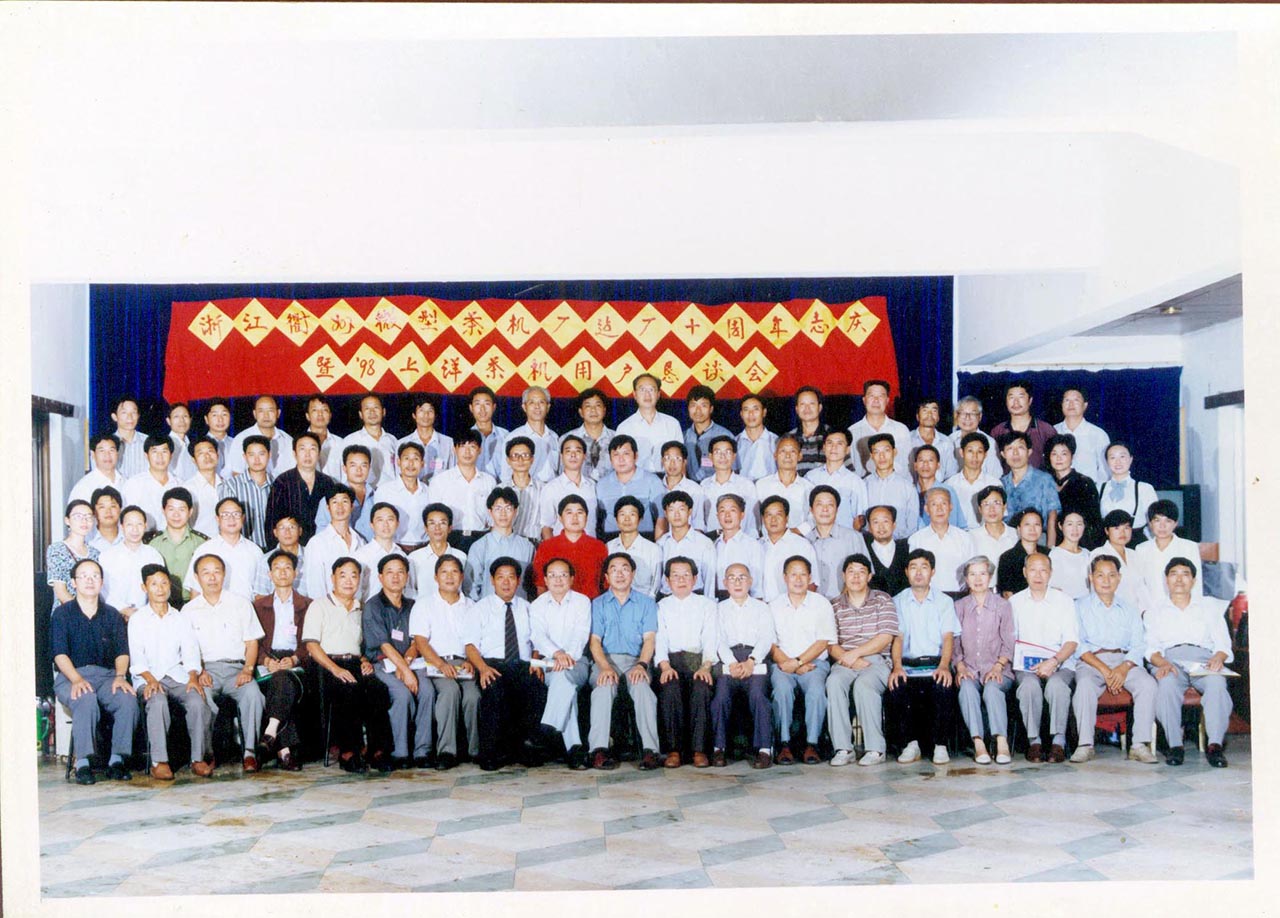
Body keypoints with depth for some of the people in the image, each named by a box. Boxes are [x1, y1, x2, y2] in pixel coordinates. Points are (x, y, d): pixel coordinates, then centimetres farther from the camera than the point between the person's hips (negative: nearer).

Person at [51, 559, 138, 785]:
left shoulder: (112, 615, 18)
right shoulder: (62, 614, 9)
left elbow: (122, 651, 9)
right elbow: (59, 653, -3)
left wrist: (120, 676, -13)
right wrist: (77, 680, -20)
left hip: (107, 676, 3)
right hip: (71, 677, -2)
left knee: (128, 700, -30)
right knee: (87, 700, -37)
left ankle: (117, 760, -23)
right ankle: (82, 763, -30)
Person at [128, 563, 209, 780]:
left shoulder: (180, 618, 19)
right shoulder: (137, 620, 9)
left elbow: (190, 652, 9)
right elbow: (137, 657, -2)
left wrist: (193, 677, -10)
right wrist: (150, 679, -20)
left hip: (177, 675, 2)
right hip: (149, 677, -2)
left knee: (197, 701, -28)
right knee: (157, 701, -35)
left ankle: (198, 758, -20)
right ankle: (159, 761, -32)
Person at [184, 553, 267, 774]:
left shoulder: (241, 603, 14)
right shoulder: (189, 610, 14)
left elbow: (252, 642, 11)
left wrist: (248, 669, -7)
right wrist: (199, 672, -11)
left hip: (236, 668, 0)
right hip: (206, 669, 0)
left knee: (252, 692, -33)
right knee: (201, 695, -35)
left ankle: (250, 751, -25)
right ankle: (206, 753, -22)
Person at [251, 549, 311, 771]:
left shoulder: (307, 606, 20)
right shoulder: (259, 605, 23)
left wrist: (294, 659, -12)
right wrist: (267, 660, -10)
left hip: (296, 664, 0)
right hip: (268, 664, 0)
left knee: (283, 679, -38)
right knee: (285, 687, -35)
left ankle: (270, 735, -49)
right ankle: (285, 749, -43)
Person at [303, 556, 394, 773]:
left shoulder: (360, 610, 29)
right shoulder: (319, 606, 11)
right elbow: (311, 644, -1)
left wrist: (366, 661, 5)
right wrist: (335, 668, -16)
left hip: (355, 663, 4)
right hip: (327, 664, -4)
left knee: (378, 689, -29)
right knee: (349, 690, -37)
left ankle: (378, 750, -29)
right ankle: (347, 752, -31)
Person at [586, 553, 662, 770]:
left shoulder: (646, 604, 17)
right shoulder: (597, 604, 17)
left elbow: (649, 639, 4)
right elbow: (595, 640, 5)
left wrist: (642, 664, -17)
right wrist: (605, 667, -16)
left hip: (635, 661, 0)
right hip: (605, 660, 0)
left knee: (642, 686, -34)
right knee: (604, 687, -35)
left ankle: (650, 749, -40)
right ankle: (599, 749, -41)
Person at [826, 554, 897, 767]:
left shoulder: (883, 600, 8)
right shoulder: (836, 606, 15)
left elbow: (886, 638, -4)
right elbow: (831, 645, 6)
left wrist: (854, 653, -10)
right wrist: (848, 659, -13)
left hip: (876, 660, -2)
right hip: (845, 662, 2)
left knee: (864, 684, -34)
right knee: (834, 682, -31)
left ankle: (875, 748, -27)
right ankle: (842, 748, -29)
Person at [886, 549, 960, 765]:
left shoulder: (944, 601, 14)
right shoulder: (898, 602, 15)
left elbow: (948, 637, 2)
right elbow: (897, 637, 4)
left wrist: (944, 666, -18)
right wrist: (897, 666, -16)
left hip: (936, 663, 0)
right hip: (908, 665, 0)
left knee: (944, 688, -33)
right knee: (896, 689, -31)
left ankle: (940, 745, -17)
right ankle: (910, 744, -16)